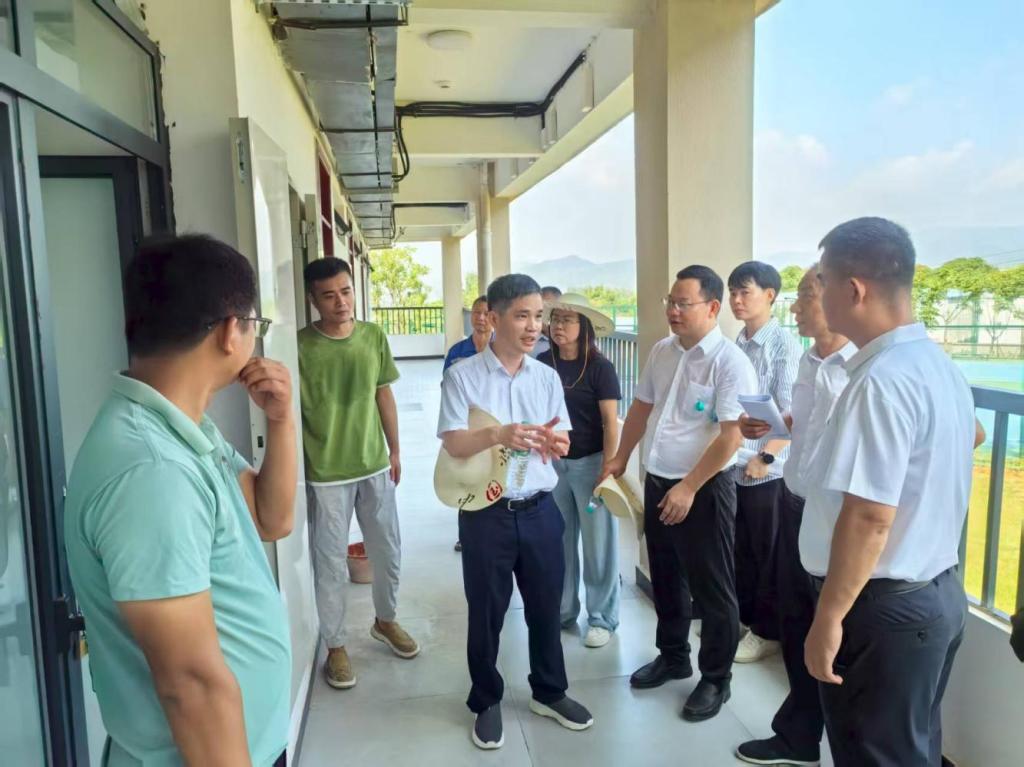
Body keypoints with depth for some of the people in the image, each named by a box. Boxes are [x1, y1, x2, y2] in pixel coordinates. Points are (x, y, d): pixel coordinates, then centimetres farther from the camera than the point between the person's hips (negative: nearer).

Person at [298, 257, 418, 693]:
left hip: (374, 465, 4)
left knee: (388, 553, 16)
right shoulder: (300, 345, -13)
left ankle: (385, 621, 40)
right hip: (326, 473, -4)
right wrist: (297, 466, -14)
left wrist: (394, 450, 11)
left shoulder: (374, 337, 0)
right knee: (331, 563, 8)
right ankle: (335, 646, 27)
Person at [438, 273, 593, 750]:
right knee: (486, 613, 11)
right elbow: (453, 444, -14)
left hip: (540, 510, 4)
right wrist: (498, 434, -32)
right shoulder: (463, 376, -9)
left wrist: (553, 439, -21)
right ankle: (487, 702, 33)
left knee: (545, 607, 17)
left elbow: (563, 443, 4)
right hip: (486, 514, -3)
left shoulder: (547, 377, 4)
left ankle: (550, 692, 39)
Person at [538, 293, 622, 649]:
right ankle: (562, 611, 30)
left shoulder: (599, 367, -10)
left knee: (598, 544, 5)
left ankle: (602, 618, 21)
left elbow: (611, 423, -10)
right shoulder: (543, 363, 1)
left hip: (590, 462, -4)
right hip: (552, 461, 4)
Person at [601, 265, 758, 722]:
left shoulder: (730, 361, -17)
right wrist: (620, 458, 16)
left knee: (711, 588, 7)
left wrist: (688, 488, -22)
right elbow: (641, 407, 16)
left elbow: (731, 435, -22)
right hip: (657, 482, 7)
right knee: (665, 578, 20)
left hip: (704, 488, -7)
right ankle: (672, 657, 39)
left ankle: (715, 679, 25)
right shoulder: (662, 351, 6)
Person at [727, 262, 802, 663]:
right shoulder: (737, 344, 8)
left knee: (768, 555, 8)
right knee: (740, 550, 18)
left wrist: (766, 456, -19)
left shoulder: (784, 344, -11)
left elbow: (790, 412, -15)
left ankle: (767, 631, 24)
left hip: (767, 469, -6)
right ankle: (743, 617, 34)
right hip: (734, 465, 6)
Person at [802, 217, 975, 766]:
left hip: (885, 606, -9)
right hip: (938, 592, 9)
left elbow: (869, 517, -27)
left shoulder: (882, 381, -24)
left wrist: (829, 617, -19)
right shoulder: (938, 365, 7)